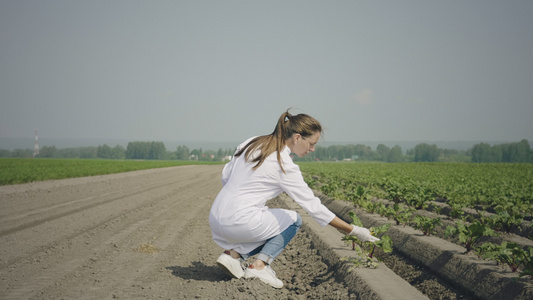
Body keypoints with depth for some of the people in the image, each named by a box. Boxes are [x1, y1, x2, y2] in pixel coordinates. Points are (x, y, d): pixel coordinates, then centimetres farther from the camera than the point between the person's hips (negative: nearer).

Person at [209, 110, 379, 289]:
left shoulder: (253, 143, 7)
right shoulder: (284, 166, -13)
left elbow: (226, 176, 13)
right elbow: (313, 207, -11)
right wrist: (354, 231, -5)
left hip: (216, 219, 7)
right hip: (239, 223, -7)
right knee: (293, 220, 14)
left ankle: (234, 253, 6)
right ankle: (260, 265, -3)